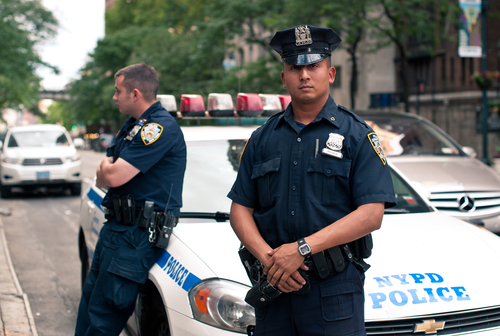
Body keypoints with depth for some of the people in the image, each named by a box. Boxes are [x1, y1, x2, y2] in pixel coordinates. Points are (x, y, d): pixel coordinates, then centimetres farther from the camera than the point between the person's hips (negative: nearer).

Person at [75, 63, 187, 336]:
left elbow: (113, 176, -23)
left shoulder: (160, 127, -16)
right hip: (115, 226, 10)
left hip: (136, 234, -10)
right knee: (90, 299, 18)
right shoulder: (133, 125, 17)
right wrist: (110, 169, -6)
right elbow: (103, 179, 17)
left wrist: (107, 166, 0)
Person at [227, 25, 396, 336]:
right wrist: (267, 256, -11)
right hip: (273, 286, 3)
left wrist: (302, 248, -16)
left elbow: (372, 214, -10)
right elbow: (240, 209, 8)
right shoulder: (262, 139, 11)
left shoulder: (357, 135, 0)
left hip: (335, 289, -3)